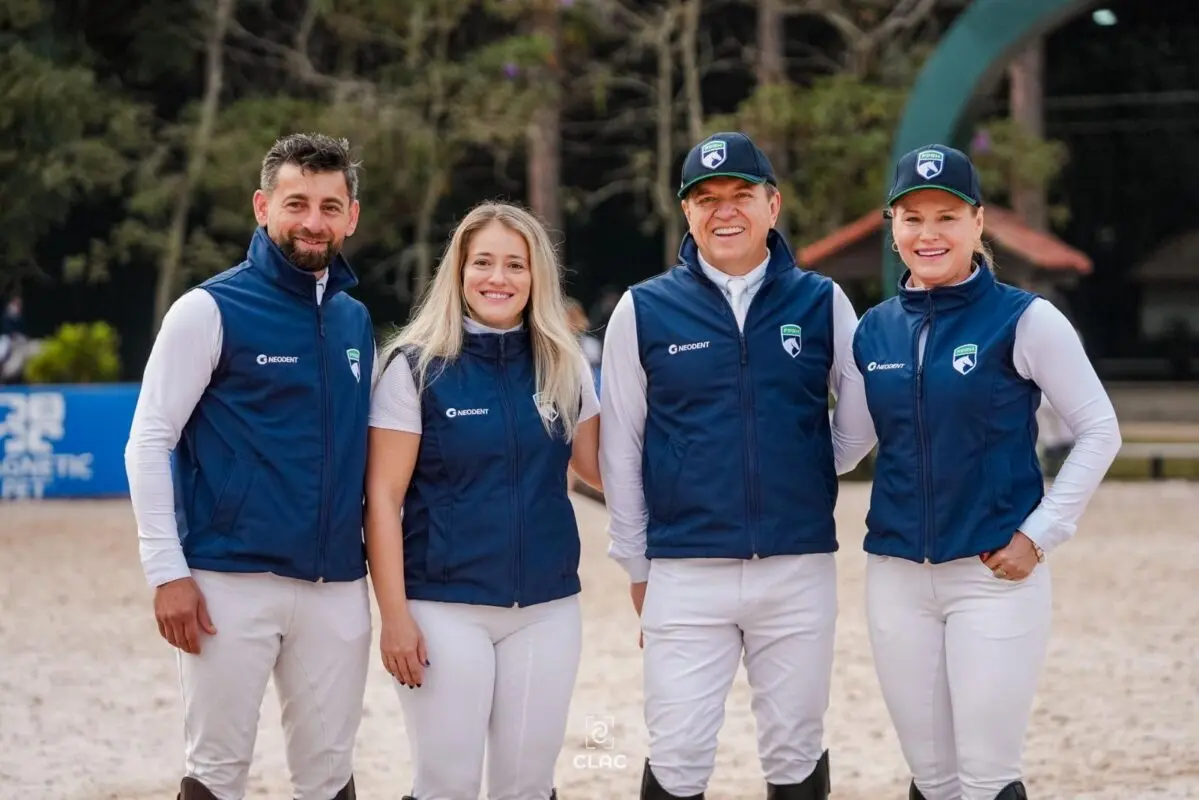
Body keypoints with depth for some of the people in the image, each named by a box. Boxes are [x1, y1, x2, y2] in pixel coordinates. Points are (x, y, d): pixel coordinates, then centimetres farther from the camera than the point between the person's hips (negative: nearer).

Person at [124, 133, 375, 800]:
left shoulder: (356, 320, 11)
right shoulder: (212, 310, -4)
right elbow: (148, 443, -6)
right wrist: (168, 571, -12)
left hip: (338, 586, 5)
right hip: (233, 582, -5)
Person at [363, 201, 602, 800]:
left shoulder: (563, 368, 7)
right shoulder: (418, 367, -4)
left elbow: (600, 466, 17)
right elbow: (383, 497, -6)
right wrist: (394, 614, -11)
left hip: (548, 609, 4)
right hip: (446, 609, -4)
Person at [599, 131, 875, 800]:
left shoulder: (822, 302, 3)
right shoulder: (644, 311, 1)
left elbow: (861, 420, 12)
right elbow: (621, 449, 4)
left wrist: (805, 473, 2)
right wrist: (637, 565, 4)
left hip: (801, 566, 1)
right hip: (685, 572, -1)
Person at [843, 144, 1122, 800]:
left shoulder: (1023, 320, -6)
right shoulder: (873, 330, 7)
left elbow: (1099, 431, -3)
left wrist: (1041, 534, -9)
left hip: (994, 574, -4)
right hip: (895, 576, 4)